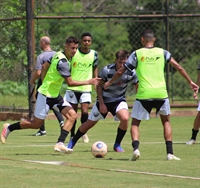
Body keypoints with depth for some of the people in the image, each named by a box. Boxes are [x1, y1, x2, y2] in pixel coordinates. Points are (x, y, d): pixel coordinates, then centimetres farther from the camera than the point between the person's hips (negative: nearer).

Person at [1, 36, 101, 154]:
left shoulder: (59, 55, 3)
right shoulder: (62, 62, -25)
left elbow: (45, 66, 15)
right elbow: (70, 82, -26)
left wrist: (45, 83, 22)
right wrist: (88, 82, -22)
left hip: (55, 95, 9)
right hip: (46, 95, -9)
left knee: (72, 115, -7)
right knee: (36, 124, 2)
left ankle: (60, 143, -13)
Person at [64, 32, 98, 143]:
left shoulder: (94, 54, 0)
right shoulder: (73, 53, -6)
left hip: (86, 88, 0)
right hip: (72, 87, 0)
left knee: (85, 111, -12)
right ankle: (72, 135, 19)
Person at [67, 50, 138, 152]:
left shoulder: (131, 72, -17)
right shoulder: (107, 70, -23)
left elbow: (137, 86, 0)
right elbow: (99, 86, -9)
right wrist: (101, 103, -13)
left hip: (119, 100, 1)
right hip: (104, 100, -1)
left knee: (125, 118, -28)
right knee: (90, 123, 5)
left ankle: (117, 145, -7)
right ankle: (73, 142, 30)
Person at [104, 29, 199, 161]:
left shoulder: (137, 54, 4)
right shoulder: (162, 53, 8)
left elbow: (120, 72, 7)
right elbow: (179, 67, 7)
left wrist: (109, 83, 23)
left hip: (143, 94, -2)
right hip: (161, 93, 2)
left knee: (135, 123, 11)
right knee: (166, 121, 21)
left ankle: (136, 148, -14)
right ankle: (170, 152, 11)